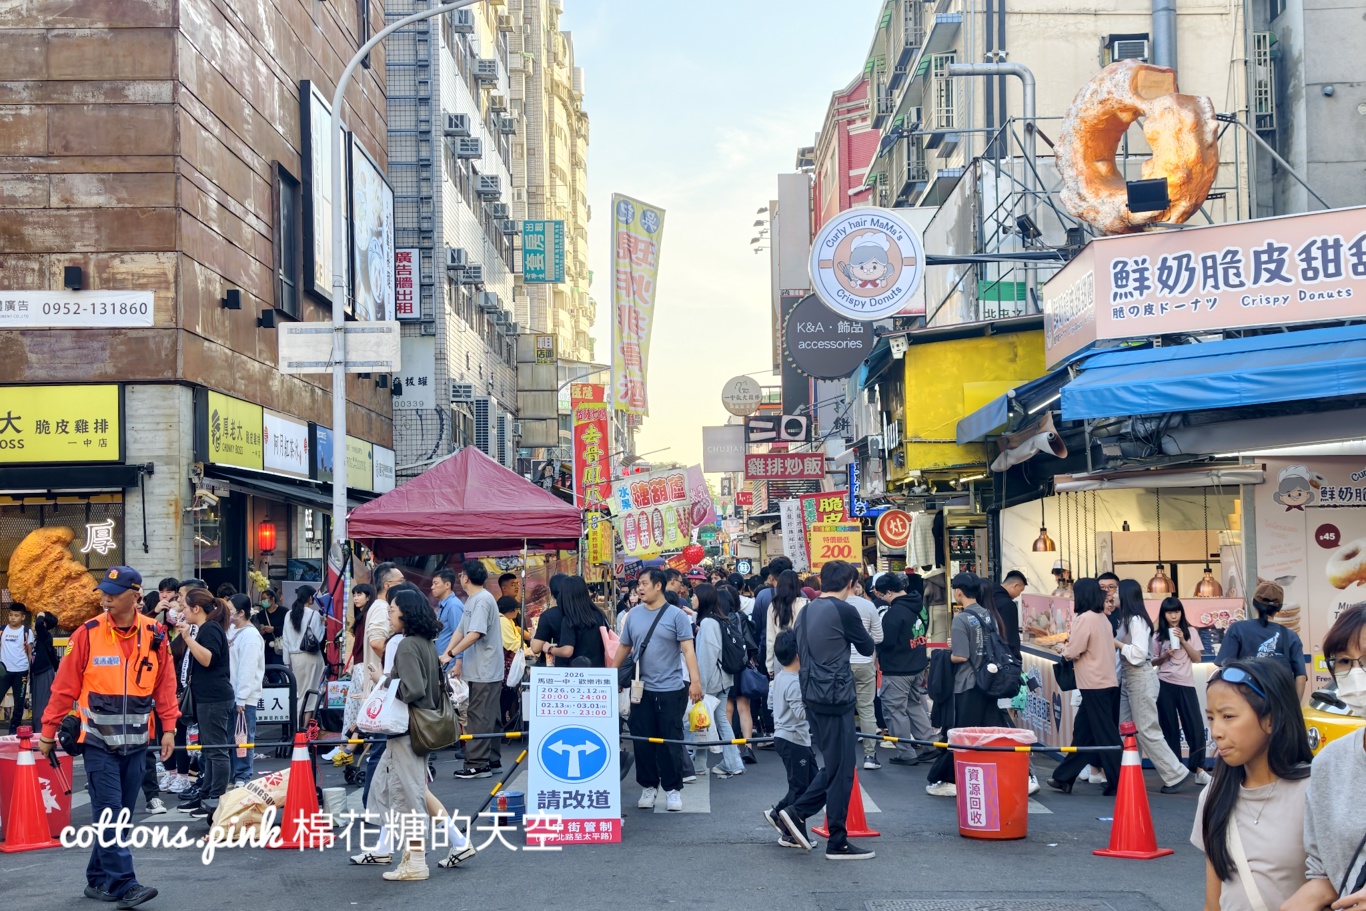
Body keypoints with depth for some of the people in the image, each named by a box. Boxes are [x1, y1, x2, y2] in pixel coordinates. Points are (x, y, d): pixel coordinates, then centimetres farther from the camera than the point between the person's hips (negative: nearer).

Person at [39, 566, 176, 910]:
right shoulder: (87, 634, -7)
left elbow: (165, 685, 6)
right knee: (109, 812, -9)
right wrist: (48, 732, -1)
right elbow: (65, 687, -4)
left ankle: (99, 880, 22)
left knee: (120, 814, 10)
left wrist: (168, 727, 1)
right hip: (99, 740, -3)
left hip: (135, 742, 3)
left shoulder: (154, 636, 1)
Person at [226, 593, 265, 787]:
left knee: (244, 739, -2)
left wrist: (241, 699, -18)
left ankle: (243, 777, 5)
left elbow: (248, 670, -18)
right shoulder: (232, 630, 12)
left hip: (244, 698, -9)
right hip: (231, 694, 9)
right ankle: (231, 776, 23)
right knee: (231, 737, 14)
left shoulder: (251, 636, -14)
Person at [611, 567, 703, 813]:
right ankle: (648, 787, 20)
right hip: (642, 690, 4)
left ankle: (673, 790, 12)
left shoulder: (676, 615, -6)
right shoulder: (633, 615, 6)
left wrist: (695, 680, -22)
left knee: (670, 742, 1)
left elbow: (688, 650, -12)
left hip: (670, 690, -4)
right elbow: (623, 648, 14)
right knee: (642, 742, 7)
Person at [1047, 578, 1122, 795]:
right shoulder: (1103, 617, 13)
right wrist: (1070, 642, 11)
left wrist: (1061, 648, 7)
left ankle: (1119, 784, -2)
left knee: (1105, 735, -4)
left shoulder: (1085, 618, -13)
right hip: (1107, 682, 9)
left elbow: (1073, 652, -12)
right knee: (1082, 731, 13)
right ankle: (1064, 777, 19)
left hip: (1095, 685, -9)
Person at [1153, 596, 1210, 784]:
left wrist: (1183, 640, -10)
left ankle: (1198, 769, -1)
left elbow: (1197, 658, 0)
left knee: (1196, 727, -6)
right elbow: (1152, 662, 7)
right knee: (1170, 728, 5)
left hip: (1186, 684, 0)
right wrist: (1164, 656, -12)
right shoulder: (1158, 636, 3)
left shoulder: (1190, 633, 5)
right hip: (1165, 685, 0)